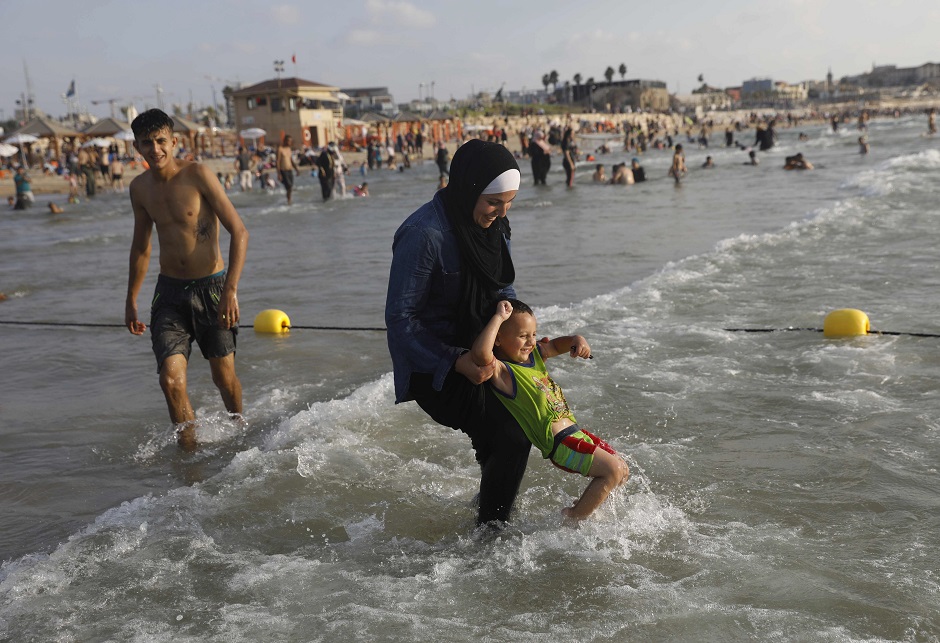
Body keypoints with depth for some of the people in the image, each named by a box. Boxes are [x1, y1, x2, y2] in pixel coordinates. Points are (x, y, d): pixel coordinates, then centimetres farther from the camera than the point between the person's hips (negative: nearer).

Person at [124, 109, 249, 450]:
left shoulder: (198, 174, -13)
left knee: (224, 377, 9)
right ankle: (190, 449, 6)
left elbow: (239, 232, -16)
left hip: (211, 288, -3)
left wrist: (231, 289, -24)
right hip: (169, 292, 3)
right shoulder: (139, 188, 3)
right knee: (170, 379, -12)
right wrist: (131, 299, 20)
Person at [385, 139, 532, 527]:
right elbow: (400, 320, -23)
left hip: (478, 352, 9)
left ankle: (491, 506, 42)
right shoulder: (424, 235, -26)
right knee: (510, 437, -16)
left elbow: (502, 290, 13)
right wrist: (456, 362, -29)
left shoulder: (493, 224, 0)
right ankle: (490, 528, 6)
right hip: (434, 367, -8)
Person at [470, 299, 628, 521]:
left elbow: (556, 345, 28)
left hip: (573, 431, 10)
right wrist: (499, 317, -31)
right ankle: (573, 518, -1)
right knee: (613, 470, -15)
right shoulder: (501, 371, -18)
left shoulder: (534, 353, 9)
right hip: (558, 442, -10)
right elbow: (481, 353, -39)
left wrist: (577, 340, 6)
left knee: (622, 472, 16)